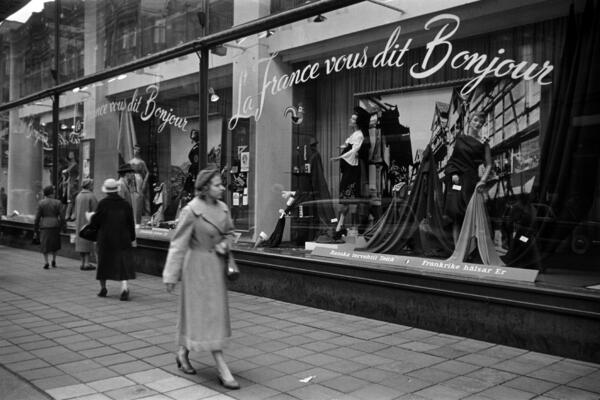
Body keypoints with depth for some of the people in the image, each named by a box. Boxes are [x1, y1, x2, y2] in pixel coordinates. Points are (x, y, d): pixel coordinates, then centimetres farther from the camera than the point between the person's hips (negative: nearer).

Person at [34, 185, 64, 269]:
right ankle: (54, 260, 15)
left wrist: (35, 228, 6)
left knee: (45, 244, 6)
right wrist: (62, 226, 9)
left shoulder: (41, 203, -2)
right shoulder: (57, 203, -2)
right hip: (55, 225, 1)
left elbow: (37, 217, -1)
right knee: (55, 243, 18)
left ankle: (46, 262, -2)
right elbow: (61, 216, -3)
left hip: (44, 226, -1)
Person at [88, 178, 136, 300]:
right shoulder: (125, 204, -1)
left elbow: (95, 222, -6)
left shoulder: (103, 203, -9)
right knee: (123, 262, 2)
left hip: (106, 238, -1)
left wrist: (90, 218, 17)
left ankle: (103, 288, 25)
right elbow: (131, 223, 2)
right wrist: (132, 239, 11)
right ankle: (124, 287, -15)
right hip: (122, 239, 1)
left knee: (104, 262, 14)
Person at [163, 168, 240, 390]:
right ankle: (223, 371, -2)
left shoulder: (222, 207, 1)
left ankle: (183, 353, 37)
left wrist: (225, 244, -7)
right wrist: (171, 275, -13)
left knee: (196, 312, 18)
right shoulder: (191, 210, -17)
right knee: (208, 314, -5)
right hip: (199, 265, -7)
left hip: (217, 264, 7)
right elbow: (178, 244, -14)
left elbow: (229, 232, 16)